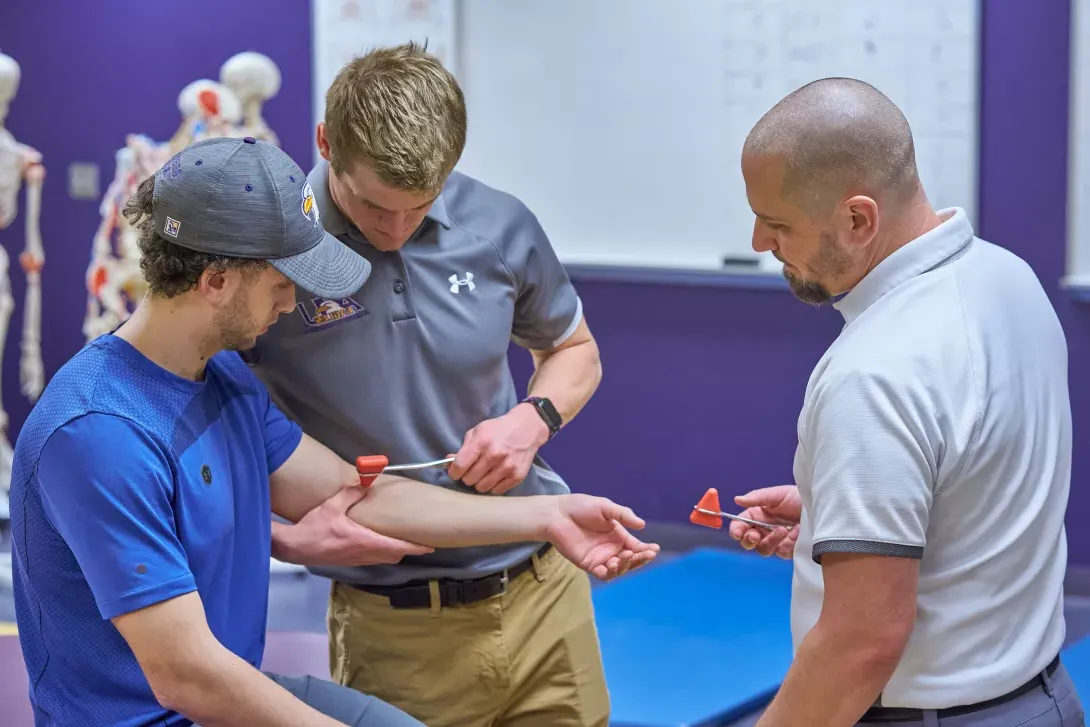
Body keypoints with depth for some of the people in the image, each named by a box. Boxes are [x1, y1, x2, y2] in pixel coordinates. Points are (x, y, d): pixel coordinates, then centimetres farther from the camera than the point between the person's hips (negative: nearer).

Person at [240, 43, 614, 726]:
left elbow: (574, 350, 16)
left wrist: (533, 420, -6)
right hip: (393, 628, -3)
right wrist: (285, 533, -22)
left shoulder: (501, 226, -3)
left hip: (545, 592, 3)